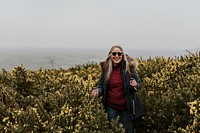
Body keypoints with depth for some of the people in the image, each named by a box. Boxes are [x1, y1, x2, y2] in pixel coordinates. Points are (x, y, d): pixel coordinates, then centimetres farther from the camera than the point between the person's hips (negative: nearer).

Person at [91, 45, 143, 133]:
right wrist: (98, 91, -15)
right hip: (111, 106, 2)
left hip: (126, 106, -2)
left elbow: (138, 83, -1)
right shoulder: (106, 68, -4)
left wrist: (134, 85, -24)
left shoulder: (128, 67, -10)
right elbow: (101, 85, 7)